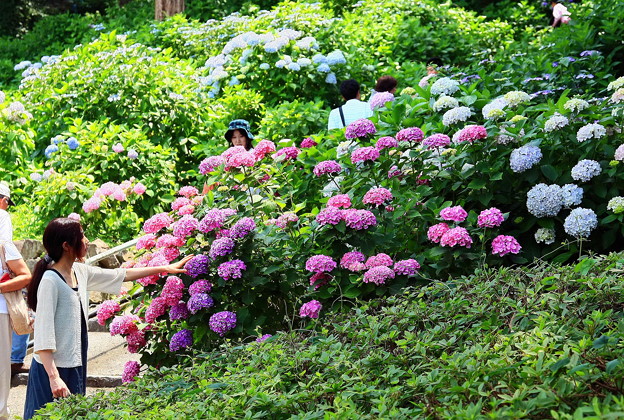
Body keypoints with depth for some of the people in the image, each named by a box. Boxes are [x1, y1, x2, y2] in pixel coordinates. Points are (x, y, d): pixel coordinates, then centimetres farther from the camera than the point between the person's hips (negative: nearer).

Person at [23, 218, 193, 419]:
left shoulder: (79, 272, 7)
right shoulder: (50, 280, -17)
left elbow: (121, 275, 19)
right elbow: (43, 333, -21)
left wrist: (165, 268, 21)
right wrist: (54, 378, -26)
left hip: (75, 365, 8)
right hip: (54, 368, -8)